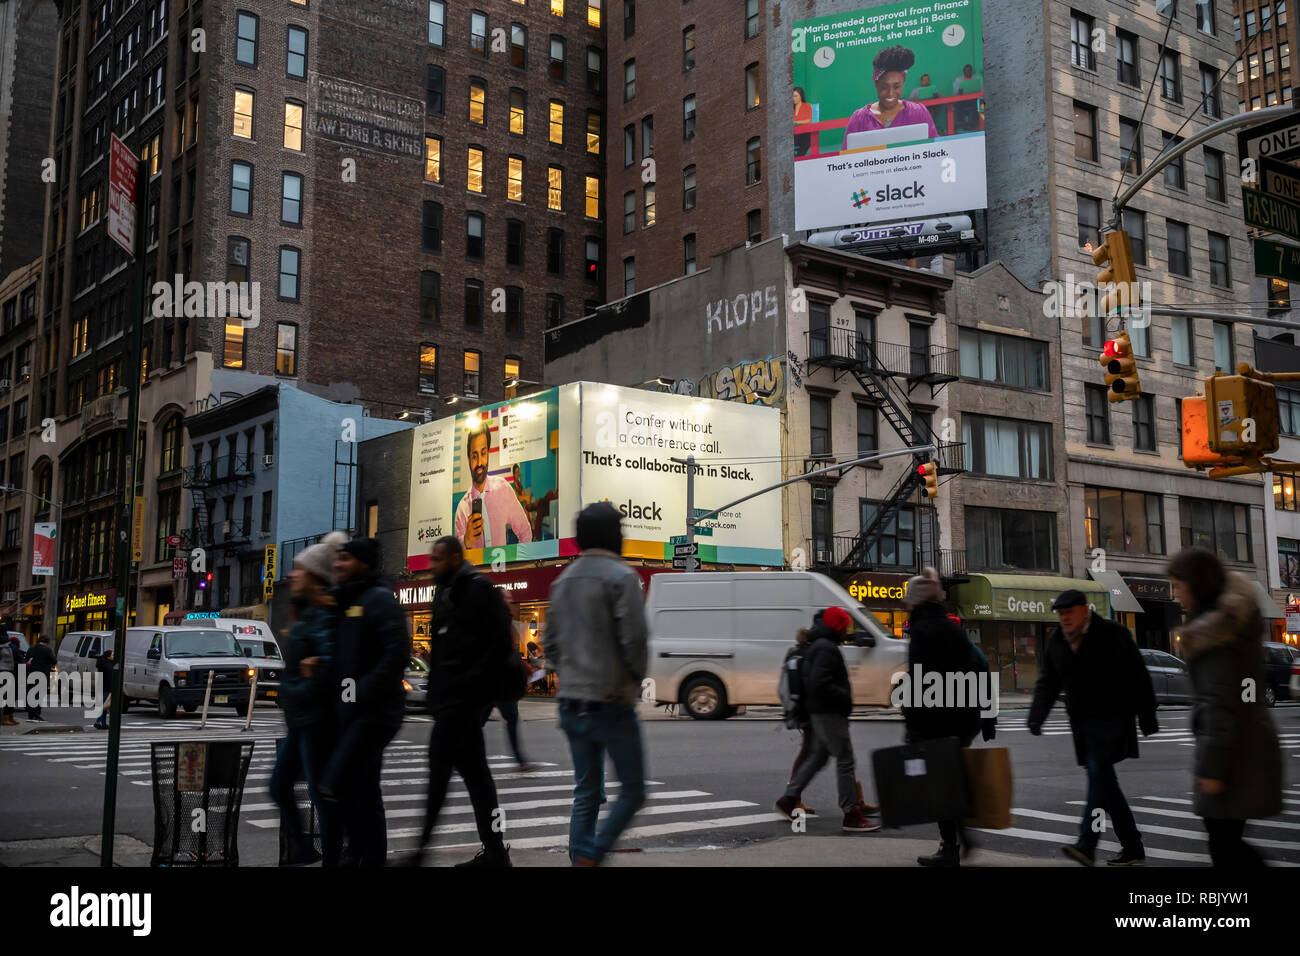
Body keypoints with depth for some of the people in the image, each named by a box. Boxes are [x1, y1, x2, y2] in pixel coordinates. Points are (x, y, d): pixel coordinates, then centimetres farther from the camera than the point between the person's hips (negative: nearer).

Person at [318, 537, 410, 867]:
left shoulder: (379, 599, -10)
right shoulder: (344, 601, 18)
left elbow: (397, 652, -20)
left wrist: (363, 693, -22)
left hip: (373, 712, -10)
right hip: (354, 713, 10)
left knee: (333, 787, -17)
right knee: (362, 791, 14)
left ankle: (366, 855, -7)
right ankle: (372, 856, 23)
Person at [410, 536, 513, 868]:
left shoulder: (479, 590, -10)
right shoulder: (445, 592, 19)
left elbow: (500, 642, -16)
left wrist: (473, 682, -20)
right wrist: (435, 691, 16)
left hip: (464, 697, -10)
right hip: (449, 696, 10)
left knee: (440, 763, -10)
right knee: (472, 769, 10)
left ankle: (422, 848, -6)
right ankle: (494, 850, 14)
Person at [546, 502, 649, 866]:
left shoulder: (564, 580, 13)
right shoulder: (620, 576, -10)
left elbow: (550, 641, 15)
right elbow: (633, 636, -17)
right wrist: (636, 678, -2)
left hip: (571, 704, 7)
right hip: (611, 703, -7)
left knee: (586, 794, 13)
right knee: (632, 791, 4)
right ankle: (590, 855, -8)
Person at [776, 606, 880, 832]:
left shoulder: (817, 646, 17)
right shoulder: (826, 649, -17)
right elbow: (820, 684, -27)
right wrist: (845, 697, -17)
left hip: (821, 712, 11)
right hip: (829, 712, -11)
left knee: (818, 757, 18)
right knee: (845, 760, -8)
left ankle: (788, 800, 24)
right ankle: (852, 815, -6)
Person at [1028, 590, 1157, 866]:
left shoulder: (1112, 635, -8)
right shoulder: (1056, 642, 8)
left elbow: (1138, 678, -6)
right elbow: (1047, 683, 7)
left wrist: (1147, 721, -7)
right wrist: (1036, 716, -9)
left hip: (1112, 719, -6)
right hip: (1083, 724, 6)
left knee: (1099, 773, -17)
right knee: (1104, 781, 8)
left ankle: (1086, 845, -24)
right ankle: (1133, 849, 17)